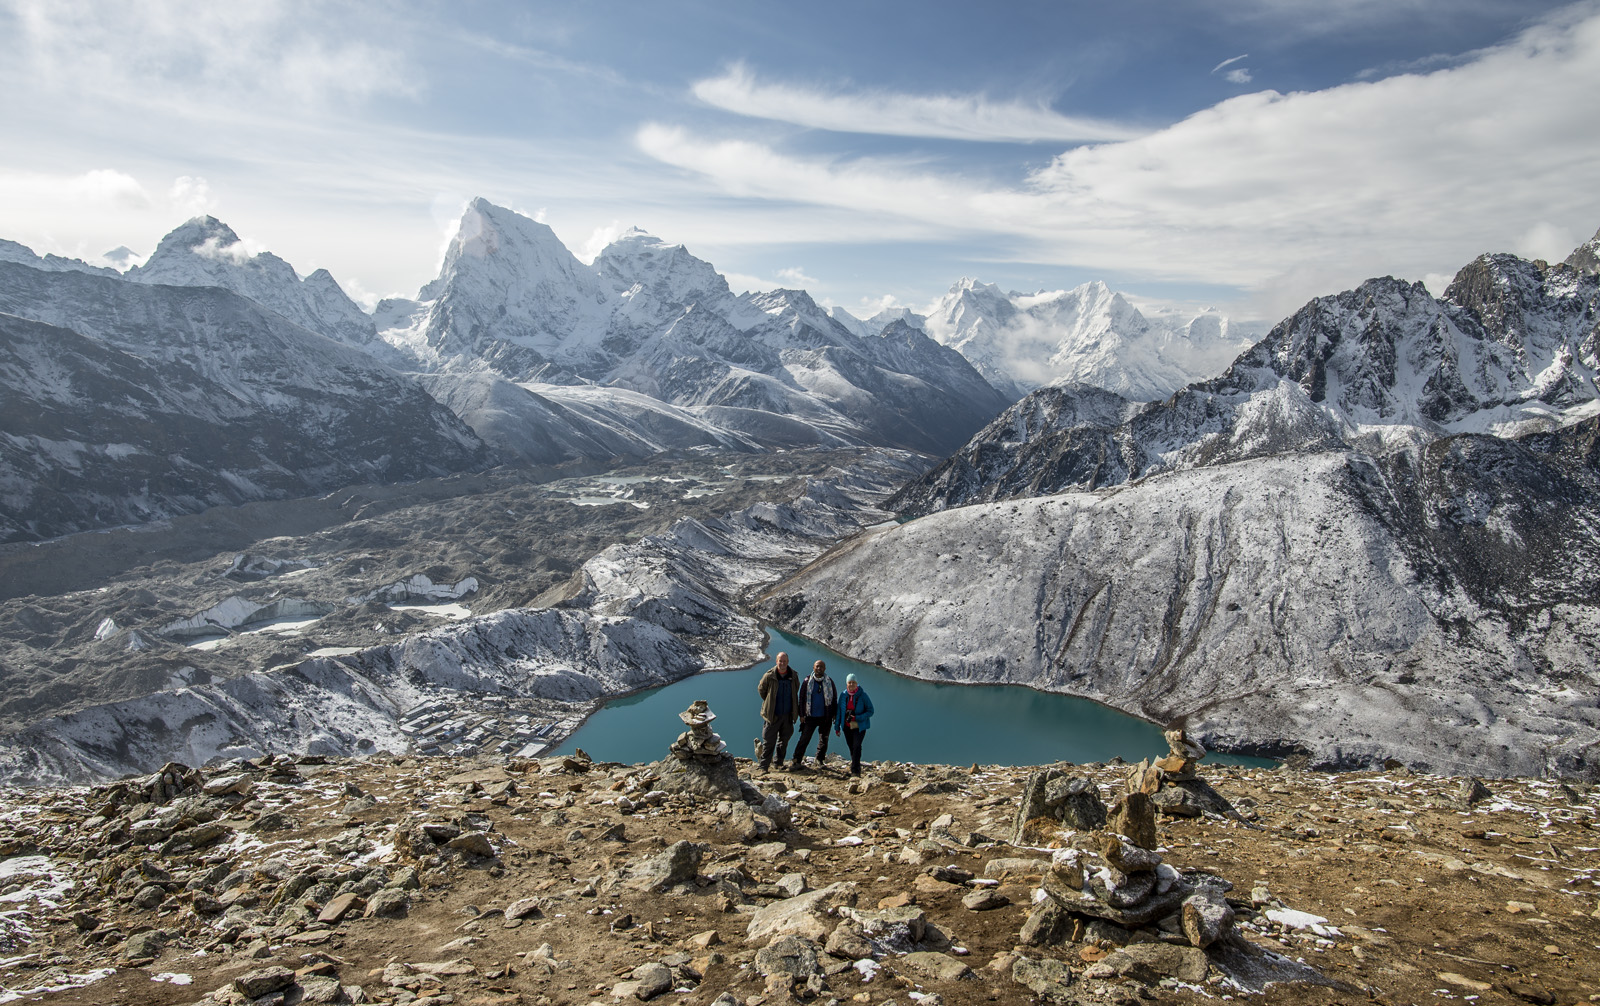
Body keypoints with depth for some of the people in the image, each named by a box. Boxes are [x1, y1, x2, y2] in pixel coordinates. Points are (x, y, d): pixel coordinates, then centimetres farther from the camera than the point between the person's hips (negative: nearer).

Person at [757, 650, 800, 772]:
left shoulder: (793, 676, -1)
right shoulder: (769, 676, -11)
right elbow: (761, 690, 4)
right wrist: (769, 703, 7)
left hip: (788, 715, 4)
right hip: (772, 715, -4)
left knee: (784, 740, 14)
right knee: (768, 741, -2)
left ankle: (779, 763, 29)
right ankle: (764, 766, 4)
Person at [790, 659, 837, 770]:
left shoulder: (829, 682, 5)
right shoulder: (807, 682, 2)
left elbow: (834, 698, 11)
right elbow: (802, 699, 4)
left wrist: (834, 714, 7)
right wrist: (802, 714, -2)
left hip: (825, 717, 2)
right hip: (810, 716, -2)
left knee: (824, 740, 9)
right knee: (804, 739, -6)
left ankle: (819, 761, 22)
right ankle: (797, 761, -3)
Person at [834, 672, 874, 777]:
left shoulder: (863, 696, -10)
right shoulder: (844, 695, 0)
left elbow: (870, 711, -7)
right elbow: (839, 711, 8)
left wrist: (856, 718, -19)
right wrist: (837, 726, 7)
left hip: (859, 727, -4)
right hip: (847, 726, 4)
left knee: (856, 746, -15)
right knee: (851, 747, 12)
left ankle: (855, 770, -13)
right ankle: (855, 767, 30)